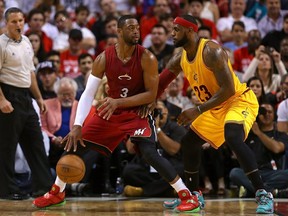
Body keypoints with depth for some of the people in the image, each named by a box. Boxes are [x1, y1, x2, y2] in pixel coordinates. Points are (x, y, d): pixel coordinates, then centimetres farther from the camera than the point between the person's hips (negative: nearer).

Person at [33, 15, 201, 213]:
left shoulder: (147, 58, -20)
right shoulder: (103, 59, -13)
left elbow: (151, 94, -18)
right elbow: (88, 94, -11)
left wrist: (119, 102, -28)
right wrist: (77, 126, -21)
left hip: (138, 111, -4)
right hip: (110, 110, 4)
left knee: (149, 152, -26)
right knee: (74, 143, 2)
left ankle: (187, 195, -17)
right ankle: (57, 193, 23)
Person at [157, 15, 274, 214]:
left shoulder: (211, 51, -26)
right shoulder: (180, 59, 0)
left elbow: (228, 89, -30)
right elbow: (160, 84, 11)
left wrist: (198, 111, -31)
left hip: (239, 100, -9)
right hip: (216, 107, 9)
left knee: (233, 138, -33)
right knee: (189, 142, 11)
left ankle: (263, 195, -31)